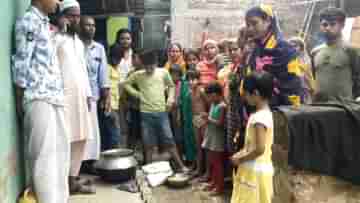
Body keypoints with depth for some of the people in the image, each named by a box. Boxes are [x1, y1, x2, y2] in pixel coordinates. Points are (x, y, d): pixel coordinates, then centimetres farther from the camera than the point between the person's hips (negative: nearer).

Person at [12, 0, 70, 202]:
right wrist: (20, 100, -9)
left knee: (61, 148, 11)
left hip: (54, 96, 9)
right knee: (44, 153, -6)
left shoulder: (45, 23, 21)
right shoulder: (28, 21, -5)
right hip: (38, 97, -9)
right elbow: (21, 62, -9)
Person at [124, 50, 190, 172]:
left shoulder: (163, 72, 0)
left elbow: (171, 86, 13)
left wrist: (170, 98, -2)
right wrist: (136, 93, -1)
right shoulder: (138, 75, -1)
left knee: (169, 140, 1)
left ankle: (181, 166, 9)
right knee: (148, 144, 7)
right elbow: (126, 84, 10)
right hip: (146, 113, 0)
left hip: (161, 112, 0)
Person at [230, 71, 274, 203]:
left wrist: (240, 159, -14)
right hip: (257, 170, 9)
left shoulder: (259, 117, -22)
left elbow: (259, 149, -27)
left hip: (255, 171, -9)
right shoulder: (265, 114, 8)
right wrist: (241, 153, 6)